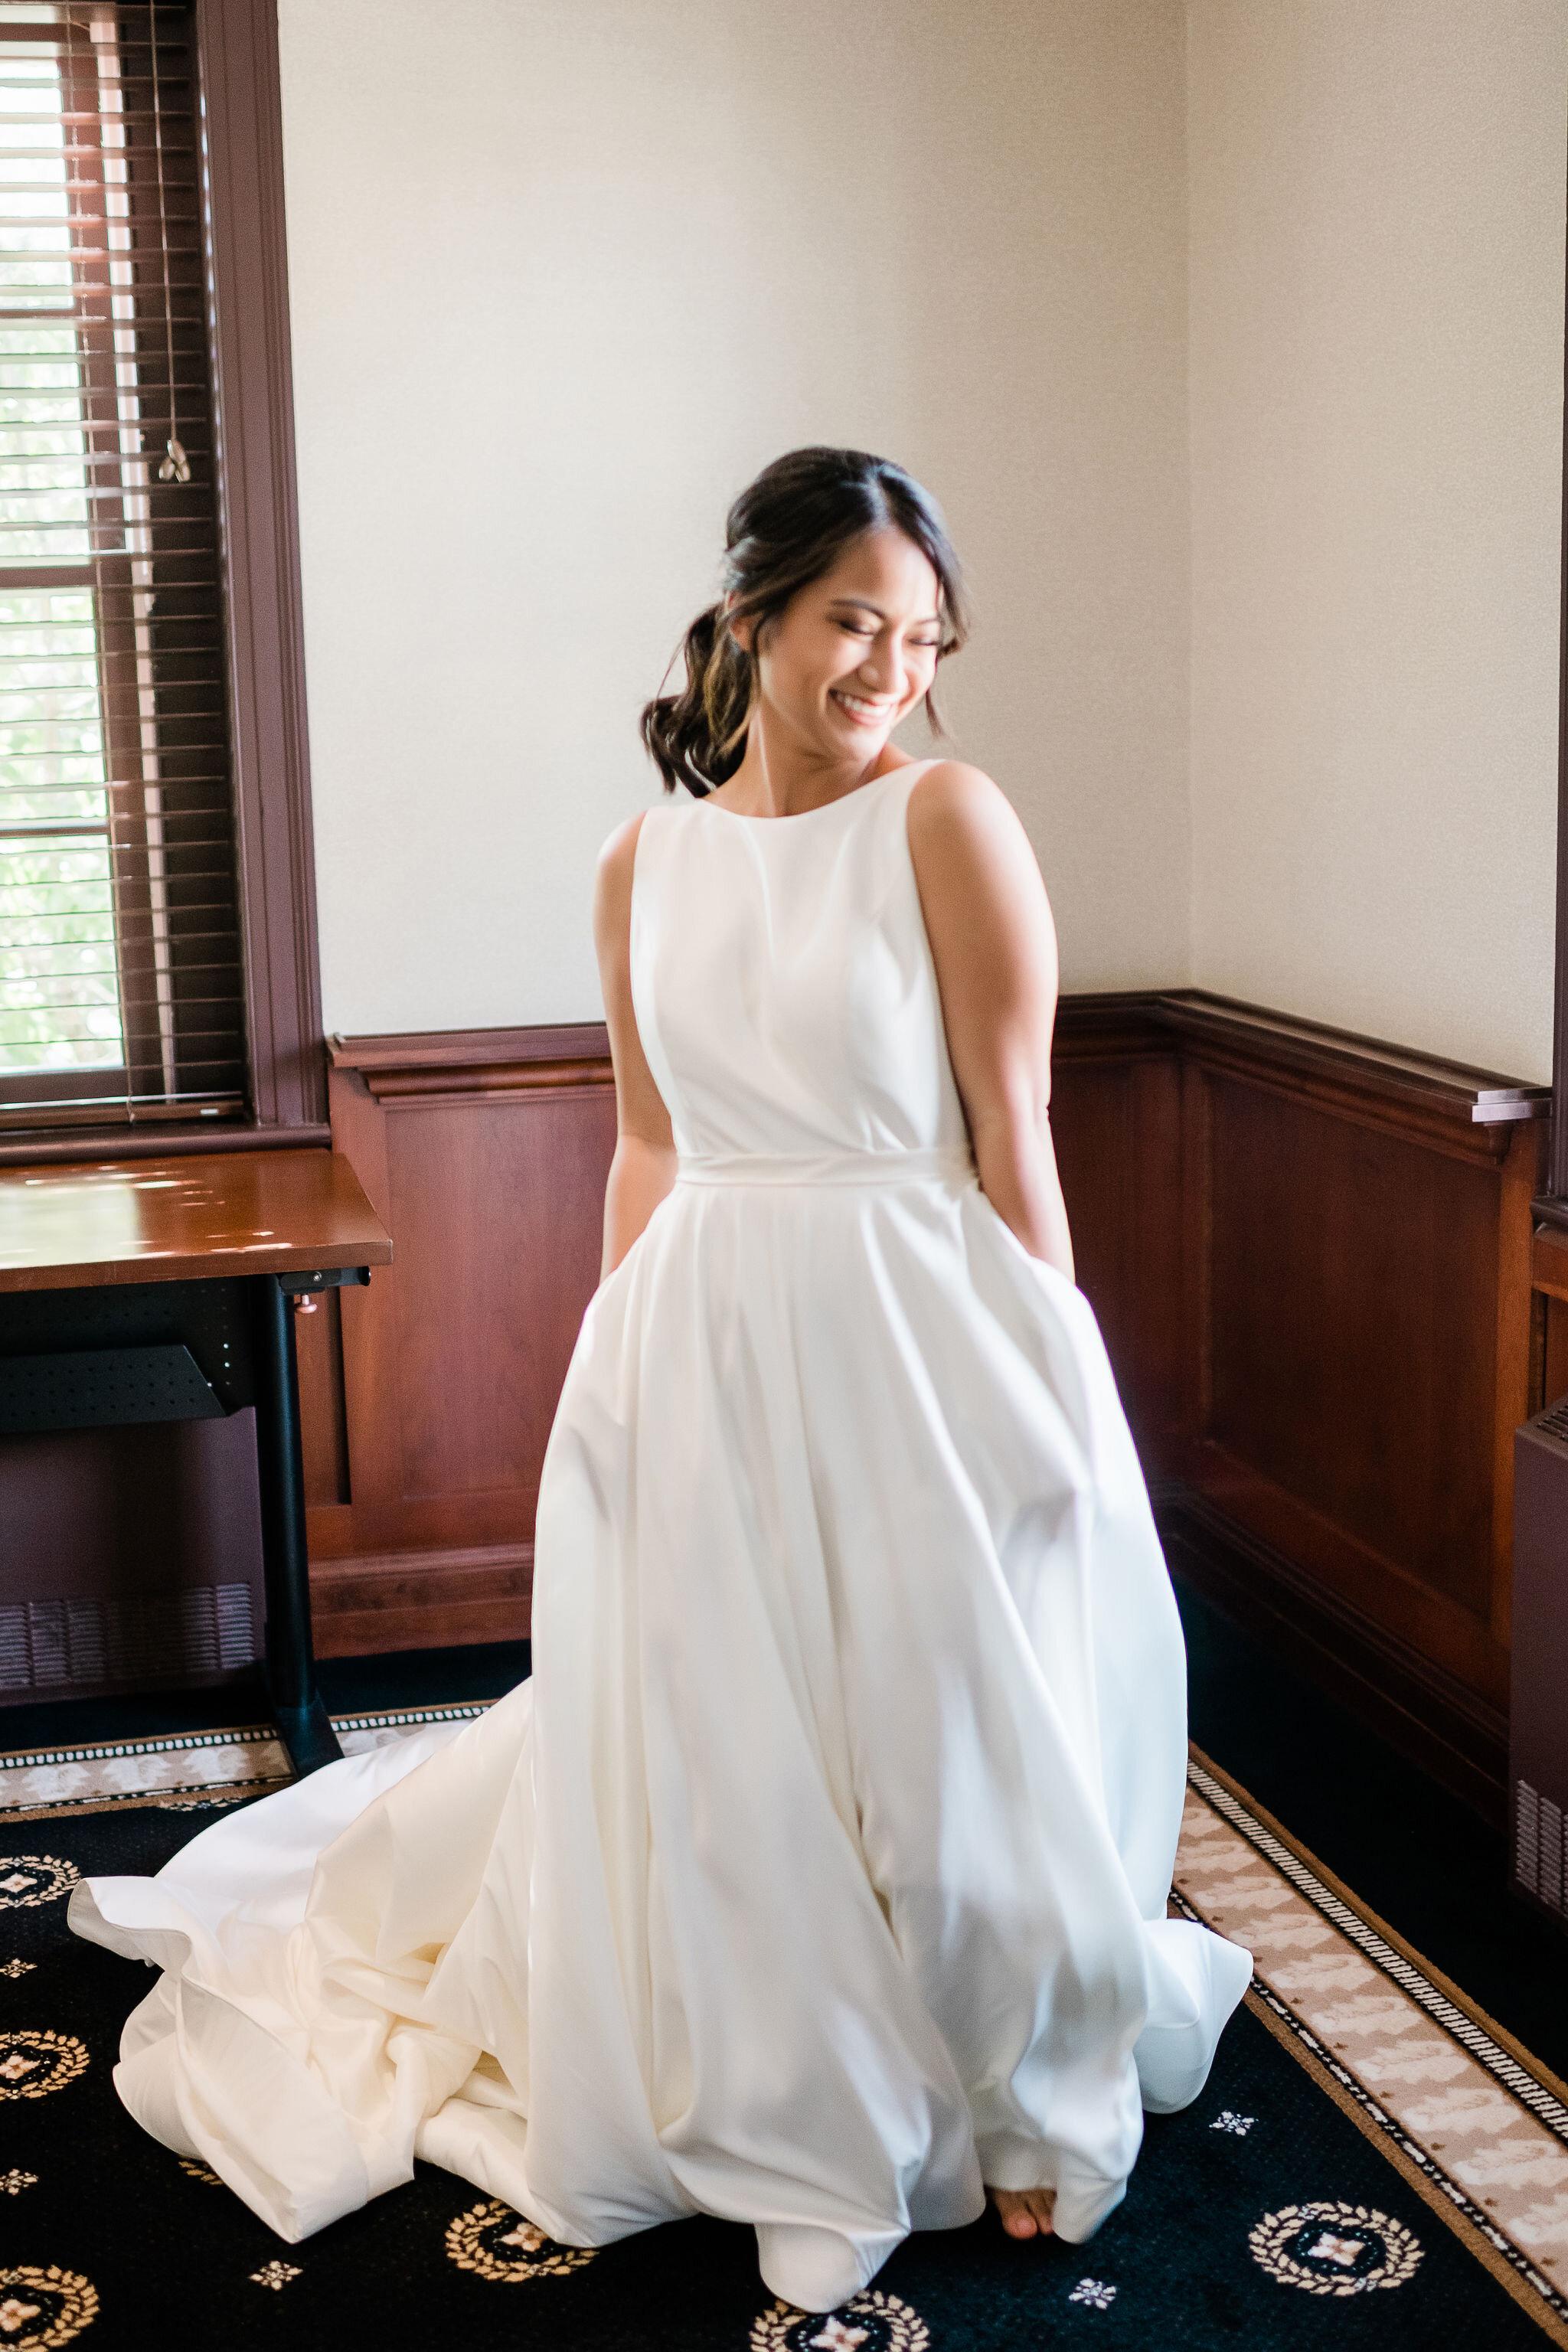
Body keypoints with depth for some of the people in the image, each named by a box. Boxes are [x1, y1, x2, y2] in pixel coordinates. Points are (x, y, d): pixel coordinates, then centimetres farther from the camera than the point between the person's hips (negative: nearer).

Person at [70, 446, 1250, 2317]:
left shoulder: (948, 820, -6)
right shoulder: (647, 866, 7)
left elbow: (1011, 1135, -8)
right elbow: (650, 1153, 12)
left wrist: (1037, 1383, -10)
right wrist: (611, 1375, 11)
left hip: (914, 1339, -4)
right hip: (701, 1345, 4)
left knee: (945, 1725, 6)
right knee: (699, 1735, 12)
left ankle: (1018, 2105, 29)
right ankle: (750, 2104, 36)